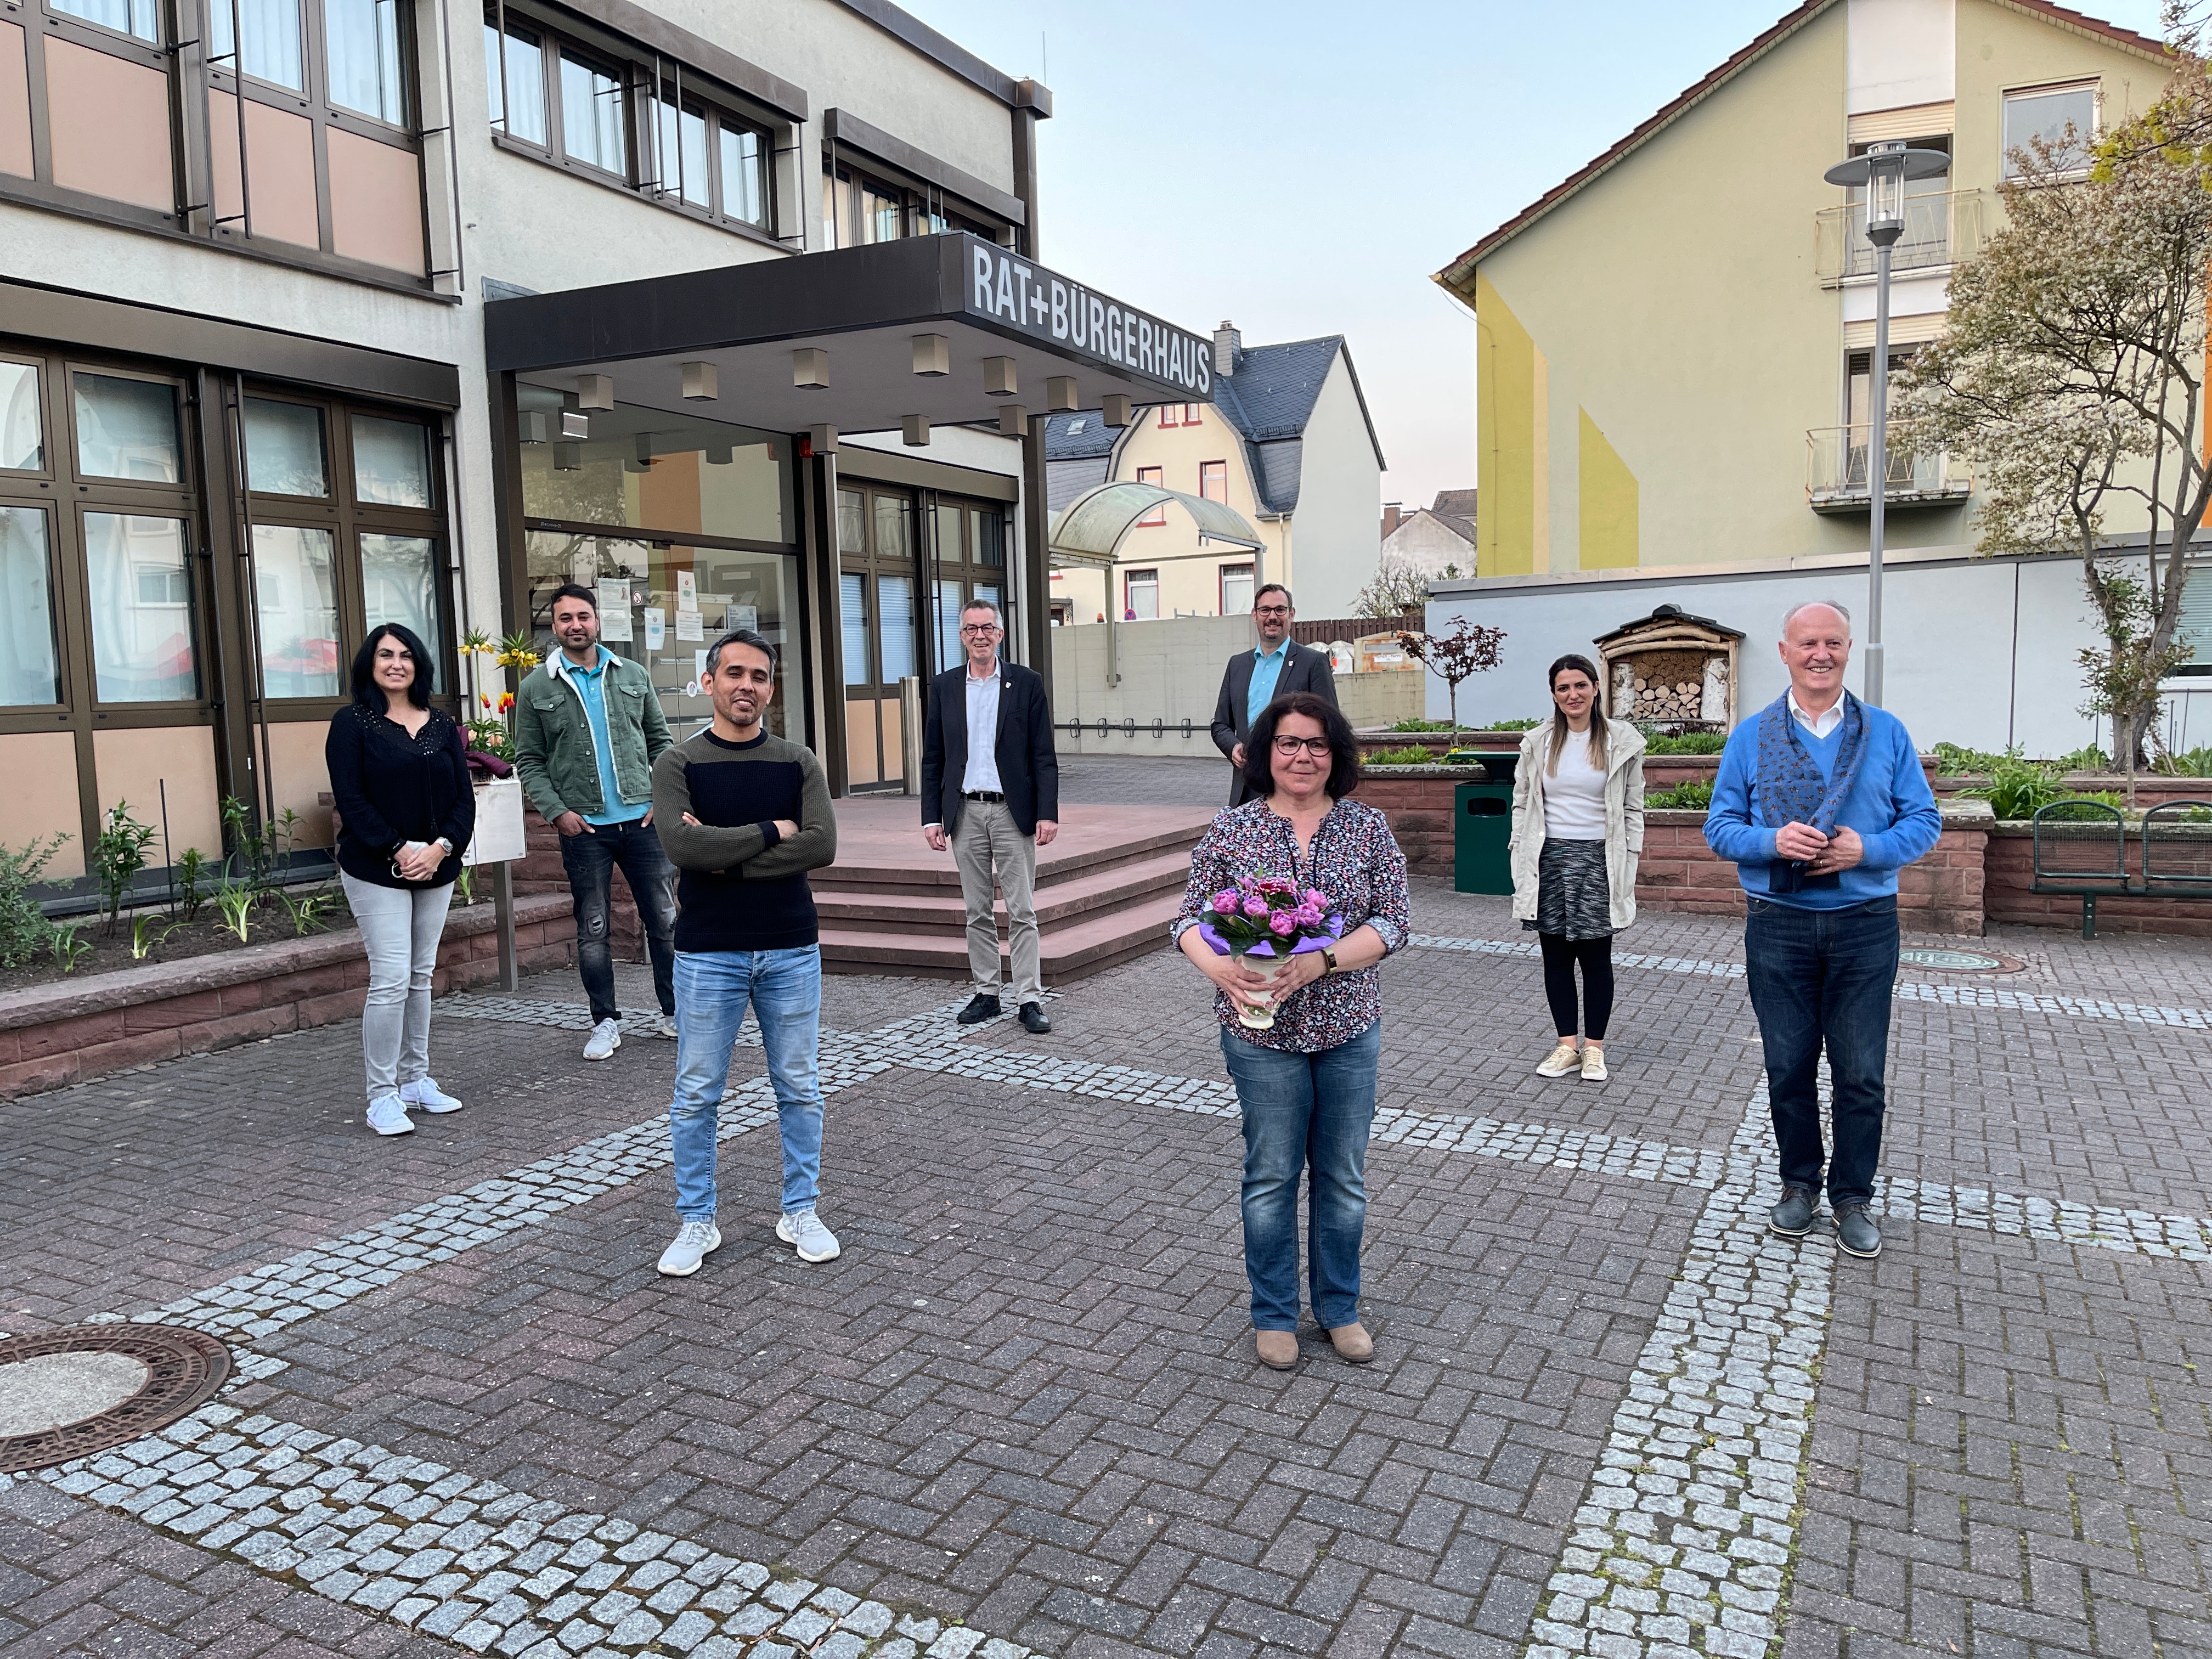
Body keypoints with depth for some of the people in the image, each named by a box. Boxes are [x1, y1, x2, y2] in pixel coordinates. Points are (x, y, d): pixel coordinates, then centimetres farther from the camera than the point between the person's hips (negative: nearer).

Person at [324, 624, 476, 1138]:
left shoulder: (442, 725, 9)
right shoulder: (352, 724, -3)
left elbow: (464, 796, 5)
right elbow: (350, 800, -10)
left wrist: (441, 847, -11)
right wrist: (398, 851, -17)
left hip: (436, 868, 5)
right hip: (377, 871, -5)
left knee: (421, 977, 11)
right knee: (391, 980, -9)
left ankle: (417, 1079, 21)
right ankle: (382, 1096, 0)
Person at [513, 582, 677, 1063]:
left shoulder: (633, 676, 7)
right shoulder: (536, 688, 2)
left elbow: (660, 741, 11)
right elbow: (529, 761, 4)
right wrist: (556, 811, -9)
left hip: (642, 819, 1)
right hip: (583, 826, -1)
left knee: (664, 920, 5)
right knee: (593, 930, 5)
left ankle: (674, 1014, 17)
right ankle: (605, 1022, 17)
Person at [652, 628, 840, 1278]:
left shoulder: (798, 763, 3)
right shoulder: (677, 764, -2)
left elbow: (821, 846, -13)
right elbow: (684, 845, -19)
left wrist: (724, 855, -15)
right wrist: (771, 832, -13)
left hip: (791, 950, 2)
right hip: (708, 954, -1)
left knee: (800, 1088, 10)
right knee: (696, 1095, 6)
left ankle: (800, 1211, 25)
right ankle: (696, 1221, 22)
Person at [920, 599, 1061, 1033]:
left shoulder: (1026, 683, 1)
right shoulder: (944, 687, 7)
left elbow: (1044, 756, -1)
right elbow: (932, 759, 8)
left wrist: (1048, 813, -8)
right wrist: (931, 817, 2)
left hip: (1012, 811, -2)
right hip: (965, 813, 2)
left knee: (1022, 911, -1)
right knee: (977, 912, 9)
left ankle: (1029, 999, 3)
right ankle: (986, 993, 18)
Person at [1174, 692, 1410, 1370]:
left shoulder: (1368, 828, -2)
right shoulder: (1231, 830, -3)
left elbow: (1393, 920, -7)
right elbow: (1190, 919, -2)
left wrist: (1321, 961, -21)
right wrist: (1220, 969, -23)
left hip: (1348, 1029, 2)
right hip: (1262, 1033, -1)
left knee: (1343, 1175, 13)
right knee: (1272, 1175, 9)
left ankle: (1339, 1308, 33)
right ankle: (1273, 1315, 27)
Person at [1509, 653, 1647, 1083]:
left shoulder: (1622, 742, 1)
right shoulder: (1537, 743, 6)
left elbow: (1633, 809, 4)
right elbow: (1522, 804, 9)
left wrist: (1628, 866, -2)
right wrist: (1522, 861, 2)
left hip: (1598, 860, -2)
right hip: (1549, 859, 2)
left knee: (1596, 957, 3)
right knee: (1556, 956, 6)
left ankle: (1594, 1049, 14)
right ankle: (1567, 1047, 17)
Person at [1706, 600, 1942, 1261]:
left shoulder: (1886, 732, 4)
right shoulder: (1751, 736, 4)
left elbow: (1924, 821, 3)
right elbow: (1720, 827, 3)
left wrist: (1868, 850, -15)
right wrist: (1774, 841, -17)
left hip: (1864, 925, 0)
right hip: (1778, 925, 0)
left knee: (1862, 1074, 4)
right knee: (1789, 1068, 9)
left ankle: (1852, 1198, 20)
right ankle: (1800, 1185, 26)